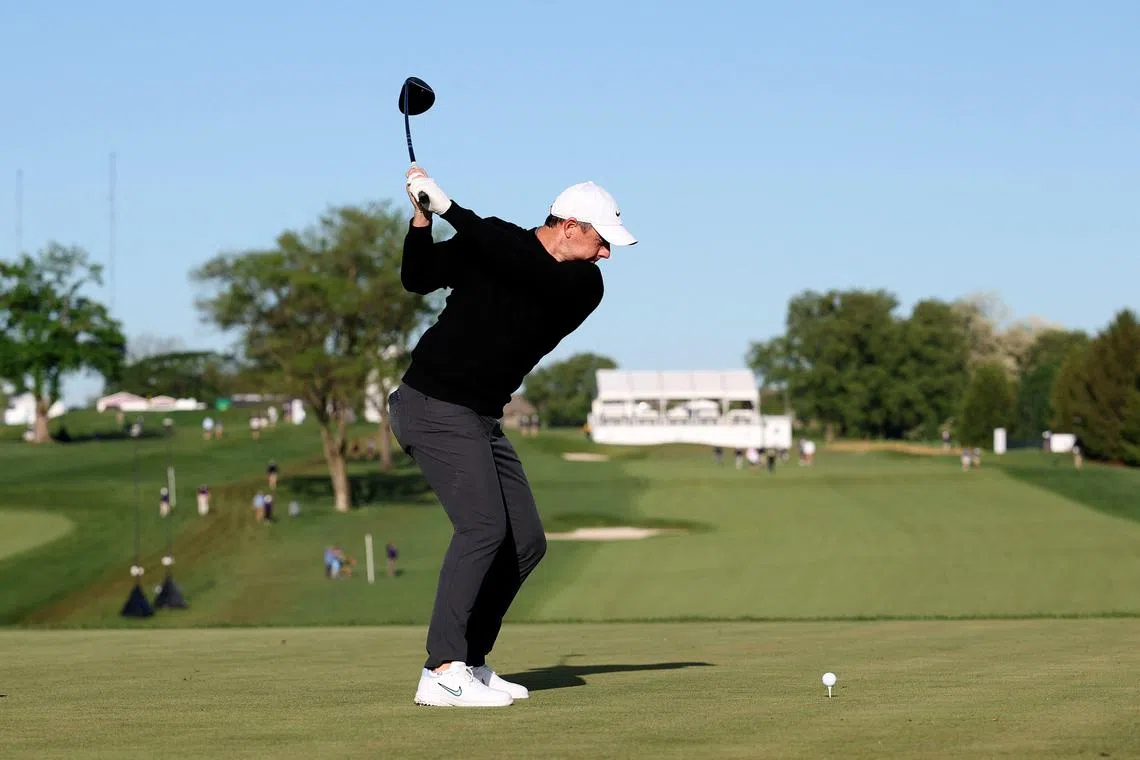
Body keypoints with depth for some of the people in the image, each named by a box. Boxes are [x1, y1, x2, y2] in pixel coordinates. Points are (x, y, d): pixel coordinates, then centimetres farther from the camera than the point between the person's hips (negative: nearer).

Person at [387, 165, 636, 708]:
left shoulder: (584, 286, -1)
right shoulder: (489, 240, -6)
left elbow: (526, 271, -19)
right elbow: (418, 278, -3)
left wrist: (450, 208, -24)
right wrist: (422, 216, -19)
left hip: (483, 419, 7)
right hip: (433, 404, -7)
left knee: (526, 542, 5)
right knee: (483, 525, -21)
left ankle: (470, 662, 14)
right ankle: (442, 673, -25)